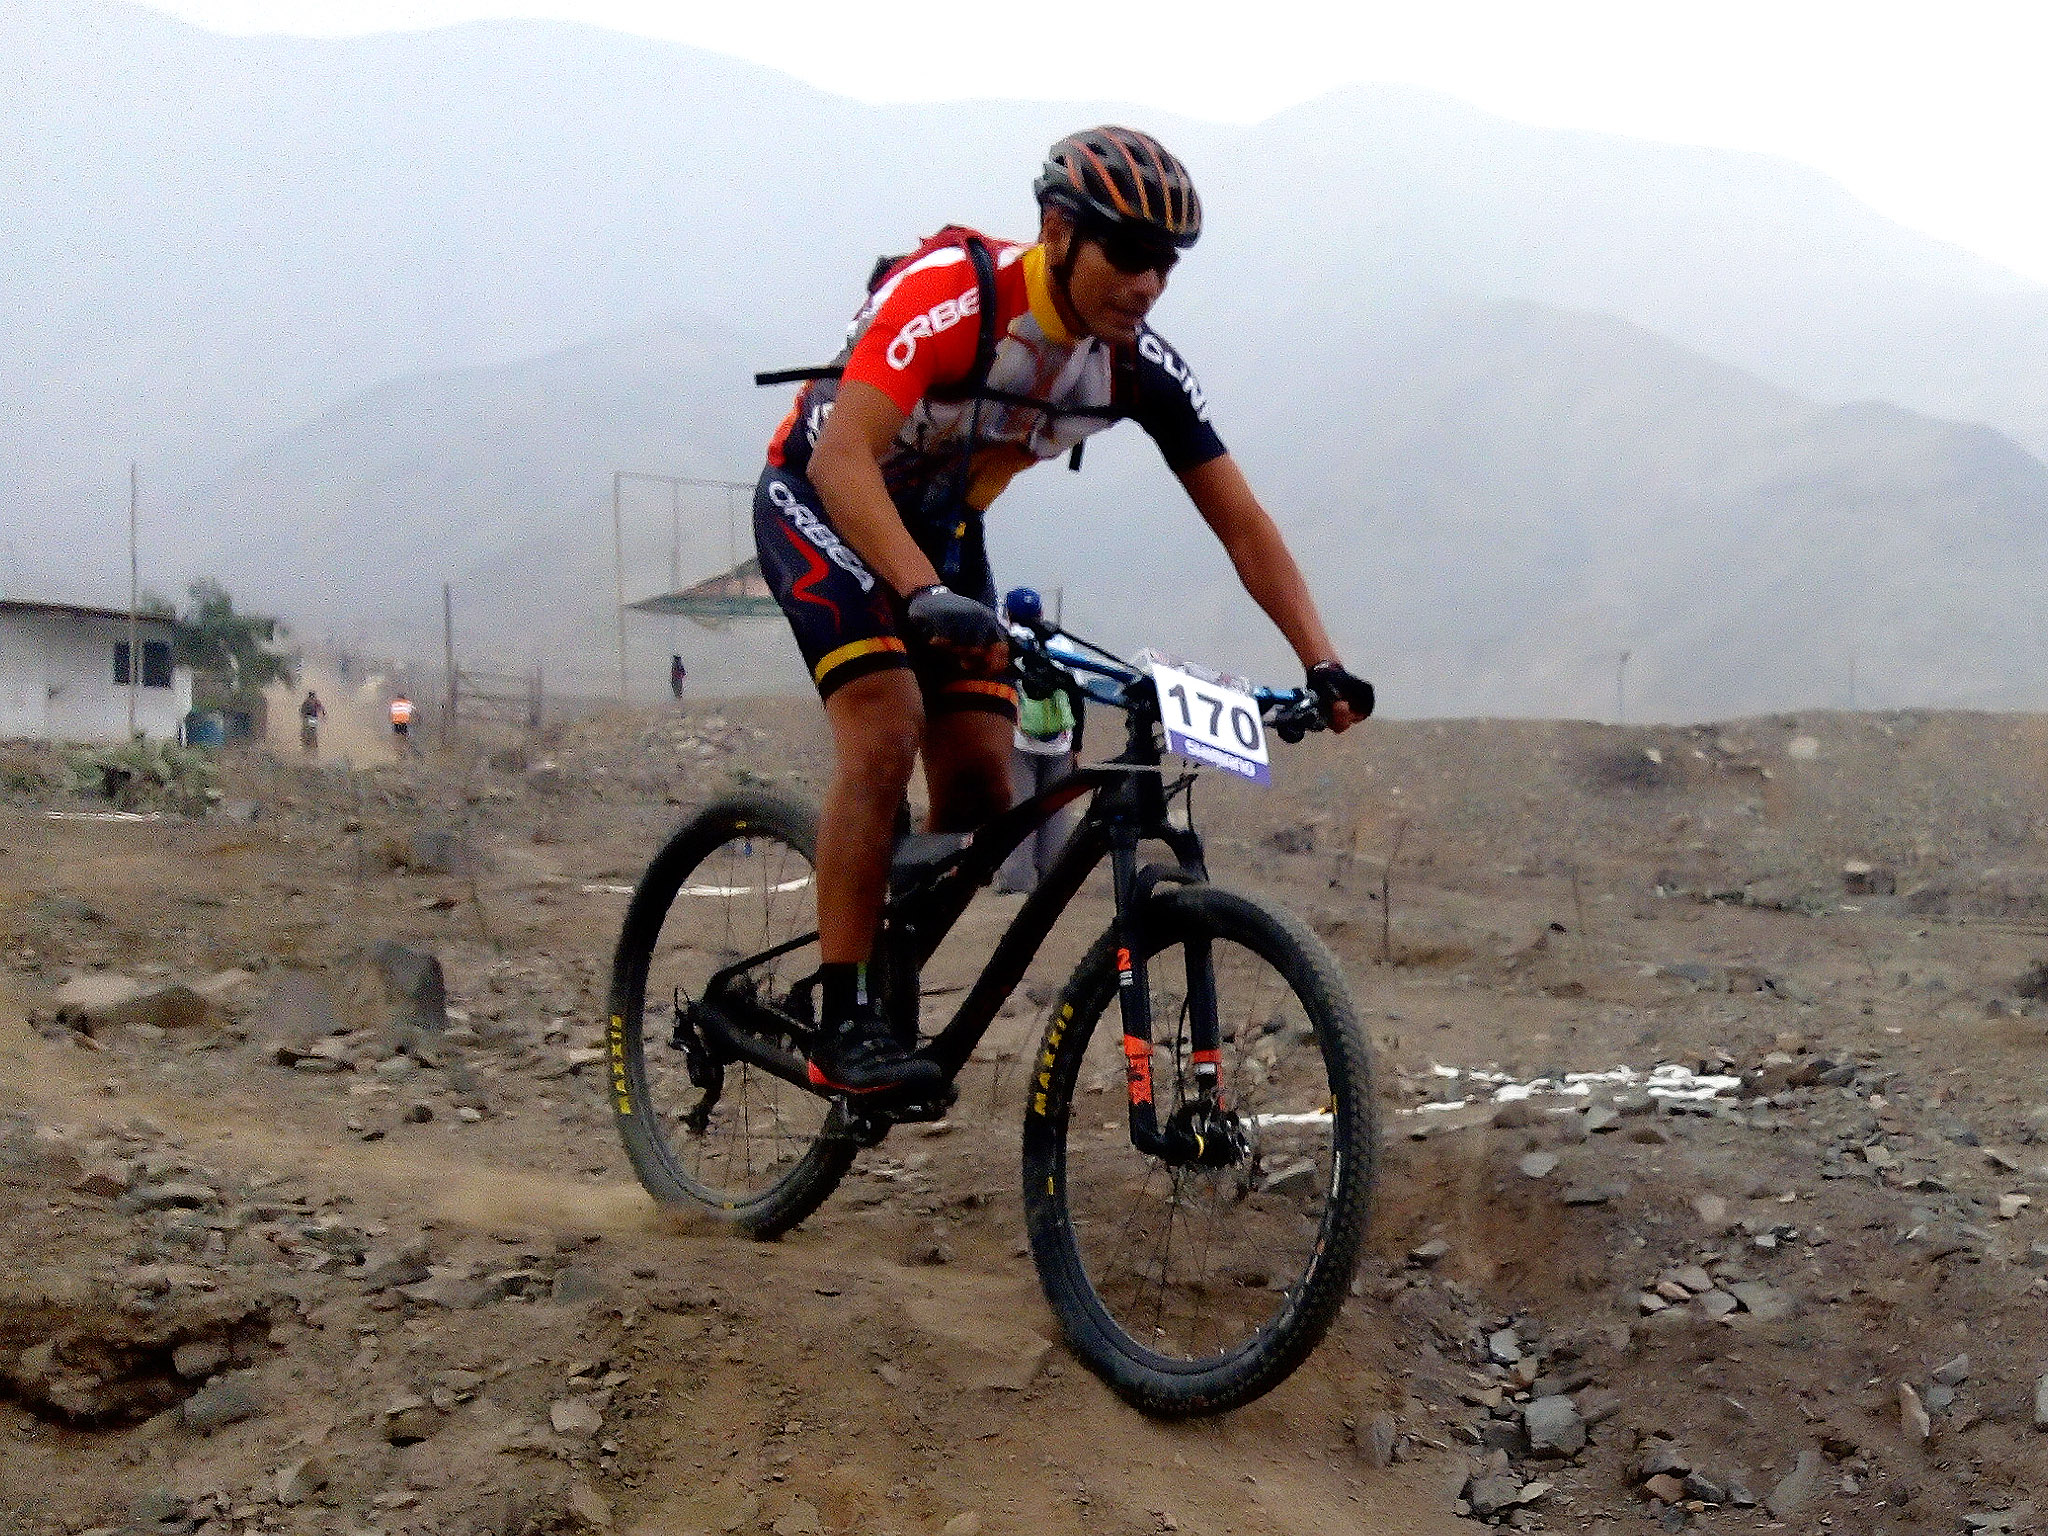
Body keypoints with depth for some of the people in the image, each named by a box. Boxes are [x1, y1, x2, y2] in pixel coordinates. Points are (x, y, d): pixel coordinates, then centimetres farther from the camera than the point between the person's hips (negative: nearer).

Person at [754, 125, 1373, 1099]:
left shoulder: (1140, 367, -15)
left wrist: (1321, 664, -23)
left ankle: (892, 988, 15)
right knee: (884, 734, -26)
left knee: (980, 787, -7)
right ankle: (843, 1027, -22)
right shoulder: (949, 296, -32)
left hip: (942, 527, 6)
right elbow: (842, 457, -44)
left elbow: (1241, 523, -11)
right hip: (821, 503, -6)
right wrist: (923, 594, -58)